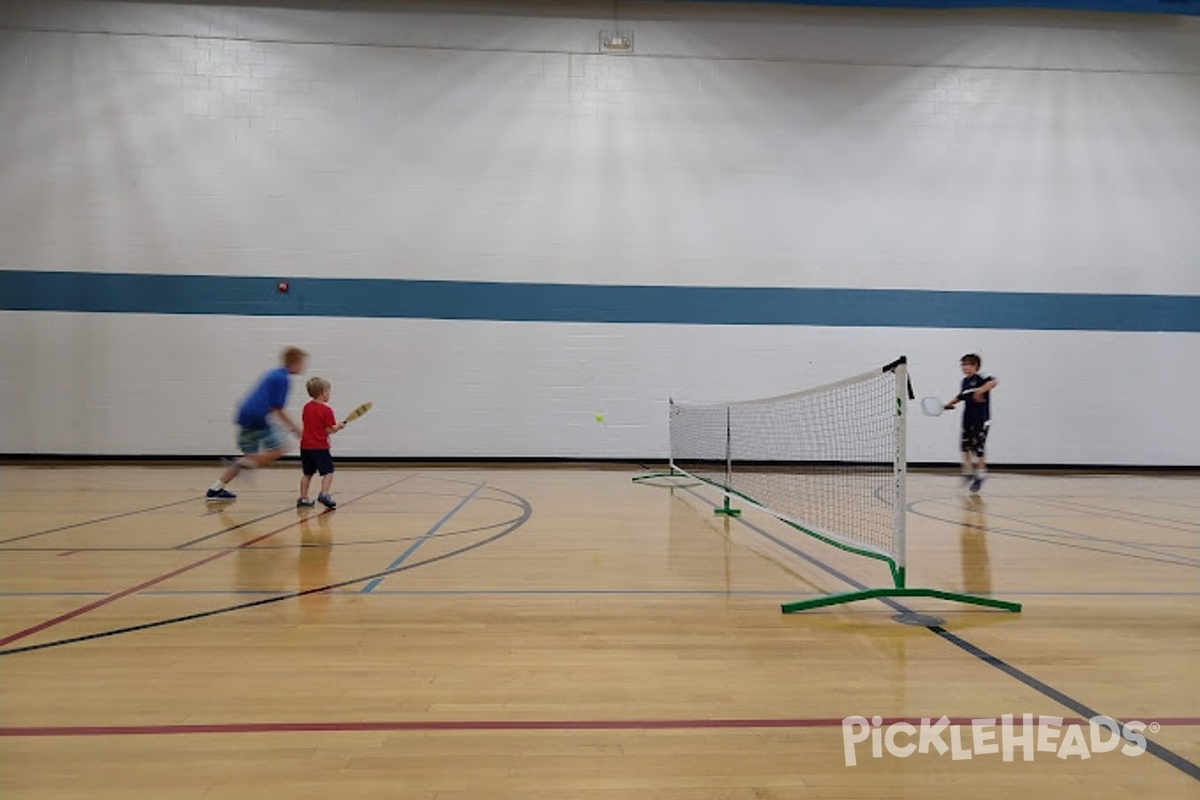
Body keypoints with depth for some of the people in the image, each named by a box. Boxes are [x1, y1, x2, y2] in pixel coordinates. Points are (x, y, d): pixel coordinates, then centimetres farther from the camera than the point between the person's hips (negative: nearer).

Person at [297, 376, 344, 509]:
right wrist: (338, 426, 5)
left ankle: (303, 498, 19)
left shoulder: (307, 407, 9)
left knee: (307, 473, 16)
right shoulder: (326, 410, -12)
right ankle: (324, 494, -19)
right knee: (328, 472, -2)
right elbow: (329, 430, -14)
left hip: (305, 446, 7)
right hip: (320, 447, -7)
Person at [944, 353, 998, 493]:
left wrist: (980, 391, -40)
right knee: (965, 446, 9)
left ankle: (980, 476, 12)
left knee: (978, 448, -1)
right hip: (967, 419, 7)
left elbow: (994, 381, -32)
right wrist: (950, 403, 16)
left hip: (981, 420, -7)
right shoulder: (965, 381, 11)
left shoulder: (980, 379, -13)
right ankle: (968, 472, 23)